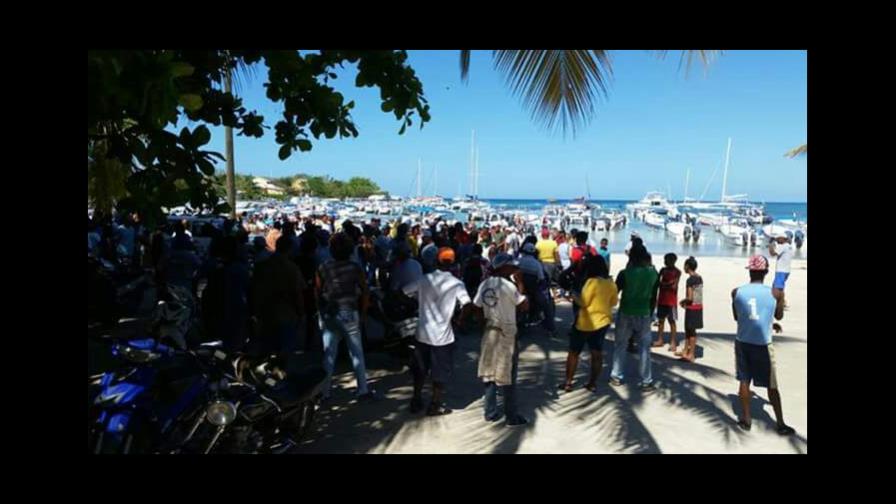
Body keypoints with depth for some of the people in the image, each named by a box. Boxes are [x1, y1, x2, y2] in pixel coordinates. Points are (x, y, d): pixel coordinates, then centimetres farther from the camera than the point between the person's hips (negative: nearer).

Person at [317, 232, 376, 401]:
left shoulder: (323, 268, -4)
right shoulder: (356, 268, -6)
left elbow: (318, 293, 0)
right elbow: (365, 294, -4)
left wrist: (322, 312, 12)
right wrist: (363, 314, 7)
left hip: (329, 315, 1)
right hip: (350, 314, -1)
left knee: (329, 355, 11)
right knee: (357, 354, 9)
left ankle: (324, 391, 17)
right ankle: (363, 390, 15)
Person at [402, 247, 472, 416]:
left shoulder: (424, 279, -2)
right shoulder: (456, 283, -11)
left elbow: (403, 292, 2)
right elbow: (467, 305, -22)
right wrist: (461, 320, -4)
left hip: (423, 332, 3)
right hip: (442, 334, -3)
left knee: (420, 369, 18)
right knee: (441, 371, 11)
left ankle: (416, 401, 27)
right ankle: (435, 405, 18)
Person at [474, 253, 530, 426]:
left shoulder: (484, 284, 1)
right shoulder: (509, 286, -17)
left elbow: (477, 308, 3)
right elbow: (525, 306, -12)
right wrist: (520, 286, -5)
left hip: (490, 332, 6)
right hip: (506, 334, -6)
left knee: (490, 374, 13)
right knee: (508, 378, 4)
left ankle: (491, 413, 22)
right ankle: (511, 416, 14)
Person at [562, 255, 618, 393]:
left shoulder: (592, 282, -21)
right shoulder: (611, 283, 0)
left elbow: (583, 302, -20)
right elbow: (614, 302, 11)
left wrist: (574, 294, -3)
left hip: (586, 323, -6)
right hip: (603, 321, 6)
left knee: (574, 352, 6)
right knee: (597, 353, 13)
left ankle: (568, 382, 11)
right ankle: (593, 383, 19)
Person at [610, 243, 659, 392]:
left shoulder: (625, 273, -12)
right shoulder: (653, 273, -3)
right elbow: (654, 297, 5)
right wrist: (650, 313, 15)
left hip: (625, 314, -1)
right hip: (644, 315, 1)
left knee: (620, 345, 12)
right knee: (645, 348, 8)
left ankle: (616, 377, 17)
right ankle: (646, 382, 10)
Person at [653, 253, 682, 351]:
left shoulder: (677, 272, -6)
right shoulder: (663, 270, 9)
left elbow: (674, 286, -14)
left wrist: (663, 284, -9)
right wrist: (668, 284, -9)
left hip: (671, 301, -5)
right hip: (661, 299, 6)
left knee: (672, 321, -1)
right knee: (661, 320, 11)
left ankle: (673, 343, 2)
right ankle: (659, 340, 19)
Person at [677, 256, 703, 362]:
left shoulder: (690, 280, -18)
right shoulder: (700, 278, 7)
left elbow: (690, 298, -21)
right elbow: (697, 294, 12)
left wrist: (683, 301, -2)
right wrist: (686, 301, 12)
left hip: (692, 308, -8)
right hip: (699, 306, 8)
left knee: (691, 330, 0)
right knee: (688, 329, 16)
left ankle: (691, 355, 6)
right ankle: (685, 351, 25)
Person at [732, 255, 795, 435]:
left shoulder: (736, 292, -5)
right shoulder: (775, 293, -10)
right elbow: (779, 316, 8)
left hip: (742, 342, 2)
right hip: (763, 345, -2)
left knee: (744, 381, 13)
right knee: (771, 385, 10)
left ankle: (746, 419, 21)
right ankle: (781, 424, 20)